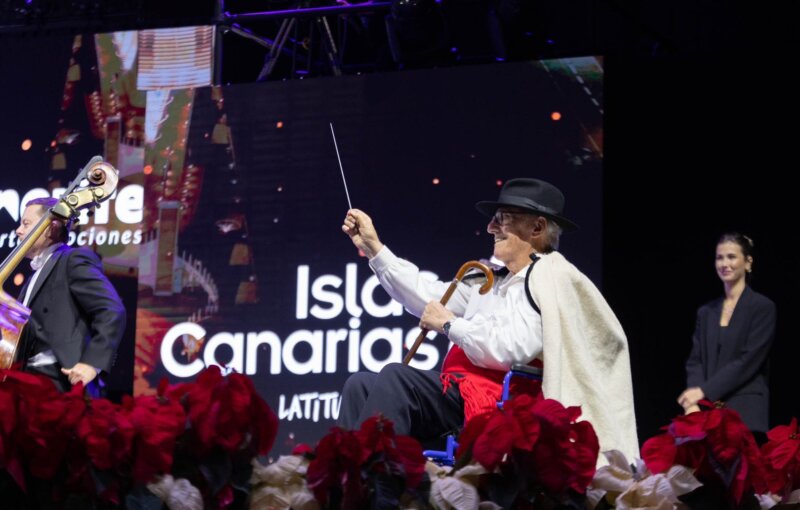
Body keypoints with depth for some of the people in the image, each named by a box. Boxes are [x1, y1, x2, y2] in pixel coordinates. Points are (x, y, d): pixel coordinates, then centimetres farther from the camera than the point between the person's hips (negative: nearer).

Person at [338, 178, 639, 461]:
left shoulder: (549, 281, -9)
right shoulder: (495, 279, 21)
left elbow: (509, 351, -21)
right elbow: (429, 298, 26)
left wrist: (450, 324, -7)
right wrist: (373, 248, 24)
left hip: (497, 399, -10)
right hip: (461, 388, 10)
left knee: (395, 377, -25)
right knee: (361, 385, 3)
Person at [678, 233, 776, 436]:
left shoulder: (762, 307, 1)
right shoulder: (706, 312, 17)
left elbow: (748, 361, -8)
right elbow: (695, 360, 10)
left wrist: (704, 391, -13)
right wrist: (693, 403, -9)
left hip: (745, 411, -4)